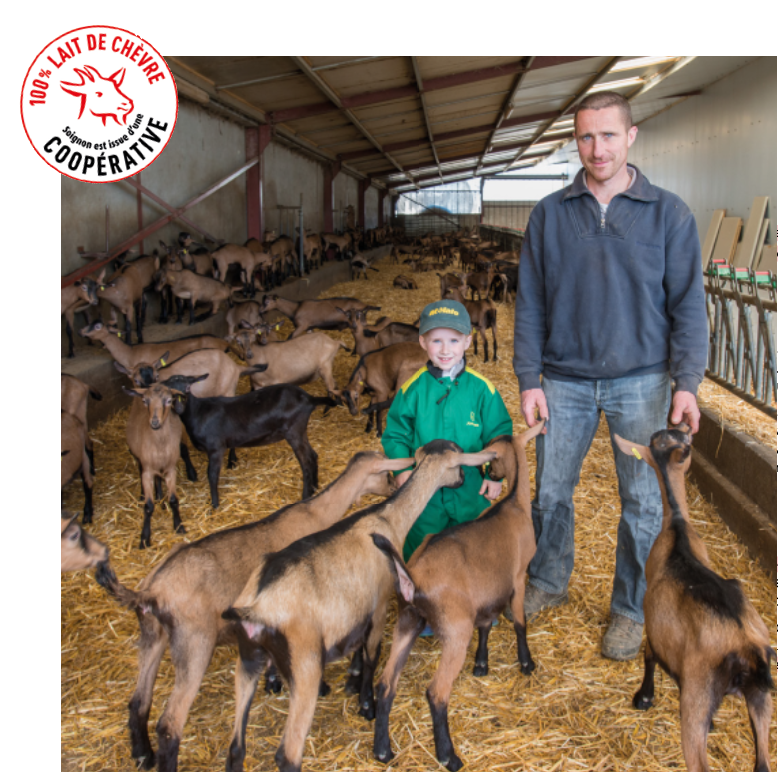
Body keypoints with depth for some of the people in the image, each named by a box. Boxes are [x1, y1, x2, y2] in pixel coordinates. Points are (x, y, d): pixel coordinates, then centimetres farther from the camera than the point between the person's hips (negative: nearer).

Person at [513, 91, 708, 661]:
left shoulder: (668, 213, -2)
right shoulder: (550, 214, 2)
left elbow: (688, 303, -2)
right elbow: (530, 303, 4)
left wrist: (687, 384, -10)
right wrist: (529, 379, -2)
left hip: (640, 381, -1)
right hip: (564, 379, 2)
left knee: (641, 501, 7)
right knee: (551, 491, 11)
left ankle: (631, 609, 25)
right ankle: (549, 583, 35)